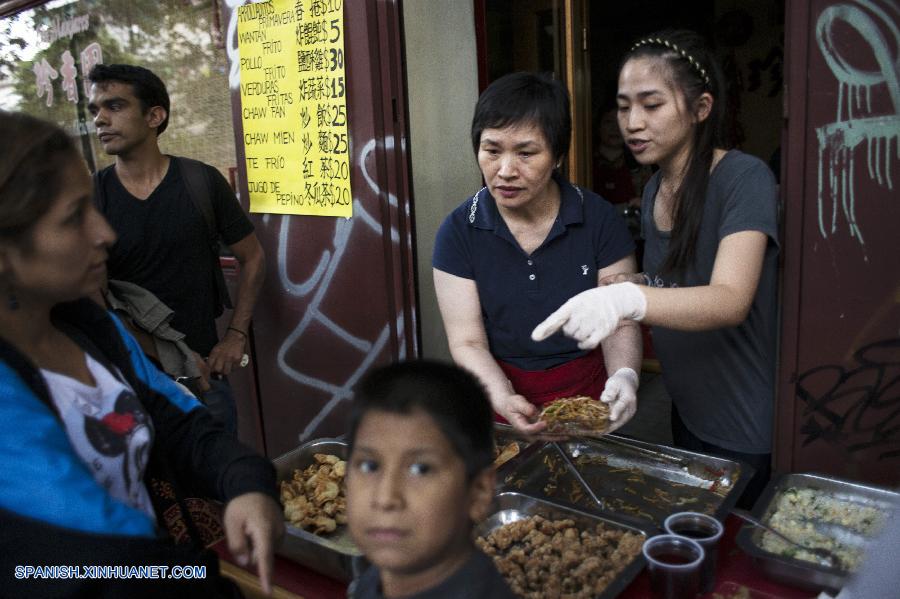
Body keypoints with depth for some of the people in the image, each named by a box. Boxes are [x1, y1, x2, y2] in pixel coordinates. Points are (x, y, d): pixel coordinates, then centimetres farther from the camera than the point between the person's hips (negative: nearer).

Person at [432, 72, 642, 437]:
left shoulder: (598, 219, -7)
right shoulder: (458, 232, -8)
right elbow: (468, 343, -9)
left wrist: (624, 376, -24)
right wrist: (504, 399, -26)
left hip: (588, 394, 0)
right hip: (501, 396, 0)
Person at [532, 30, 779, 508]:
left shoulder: (744, 179, -18)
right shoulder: (653, 190, 4)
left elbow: (731, 300, -32)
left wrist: (630, 299, -49)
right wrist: (623, 317, -5)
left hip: (745, 431, -7)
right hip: (687, 409, 7)